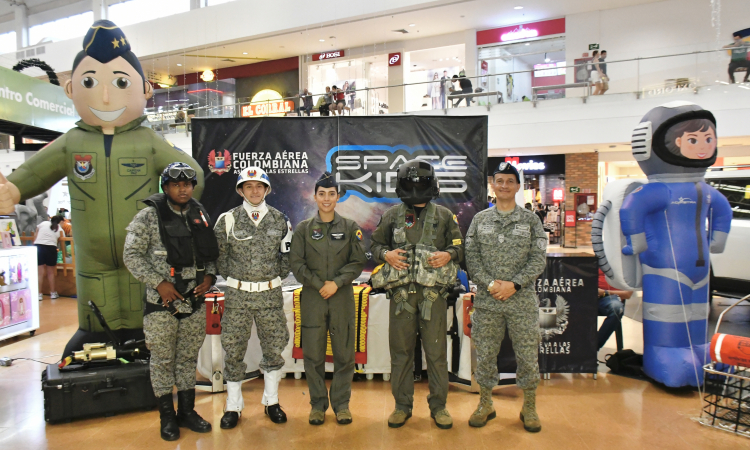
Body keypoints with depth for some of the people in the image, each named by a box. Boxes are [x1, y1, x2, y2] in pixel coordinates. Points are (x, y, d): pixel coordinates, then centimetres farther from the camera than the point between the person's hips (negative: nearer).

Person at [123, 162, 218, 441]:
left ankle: (187, 411, 29)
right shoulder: (149, 216, -6)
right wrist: (158, 283, -14)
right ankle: (167, 417, 23)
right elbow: (131, 255, -8)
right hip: (162, 302, -4)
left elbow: (212, 252, 13)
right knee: (163, 359, 7)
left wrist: (209, 276, -3)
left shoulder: (201, 216, 7)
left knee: (188, 358, 14)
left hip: (195, 301, 4)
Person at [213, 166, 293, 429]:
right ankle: (233, 406, 21)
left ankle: (272, 402, 27)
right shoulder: (227, 220, -2)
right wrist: (234, 279, 3)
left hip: (271, 294, 1)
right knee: (233, 349, 5)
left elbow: (287, 255, 9)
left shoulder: (280, 220, 3)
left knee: (274, 348, 9)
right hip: (237, 294, -1)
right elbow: (219, 255, 4)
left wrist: (276, 277, 5)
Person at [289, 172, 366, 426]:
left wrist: (337, 283, -10)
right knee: (313, 354, 4)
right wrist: (319, 285, -8)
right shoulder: (304, 228, 6)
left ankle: (341, 403, 18)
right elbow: (296, 263, 2)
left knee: (344, 352, 3)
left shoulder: (350, 227, 6)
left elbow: (358, 262, 2)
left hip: (342, 297, 0)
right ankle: (317, 404, 19)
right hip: (312, 298, 0)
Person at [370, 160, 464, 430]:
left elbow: (459, 247, 13)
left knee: (436, 352, 4)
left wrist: (448, 255, -8)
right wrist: (386, 254, -5)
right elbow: (375, 244, 16)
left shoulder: (444, 216, 9)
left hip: (433, 293, -1)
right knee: (401, 351, 8)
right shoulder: (391, 216, 11)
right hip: (401, 292, 1)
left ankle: (438, 406, 21)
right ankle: (402, 405, 22)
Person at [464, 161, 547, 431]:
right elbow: (471, 257, 2)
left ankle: (529, 408, 25)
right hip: (487, 300, 1)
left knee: (528, 355, 6)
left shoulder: (530, 220, 5)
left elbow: (538, 259, -1)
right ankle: (485, 405, 27)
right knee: (485, 354, 9)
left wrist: (514, 284, -13)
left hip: (522, 300, -1)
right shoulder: (480, 220, 7)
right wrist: (490, 284, -11)